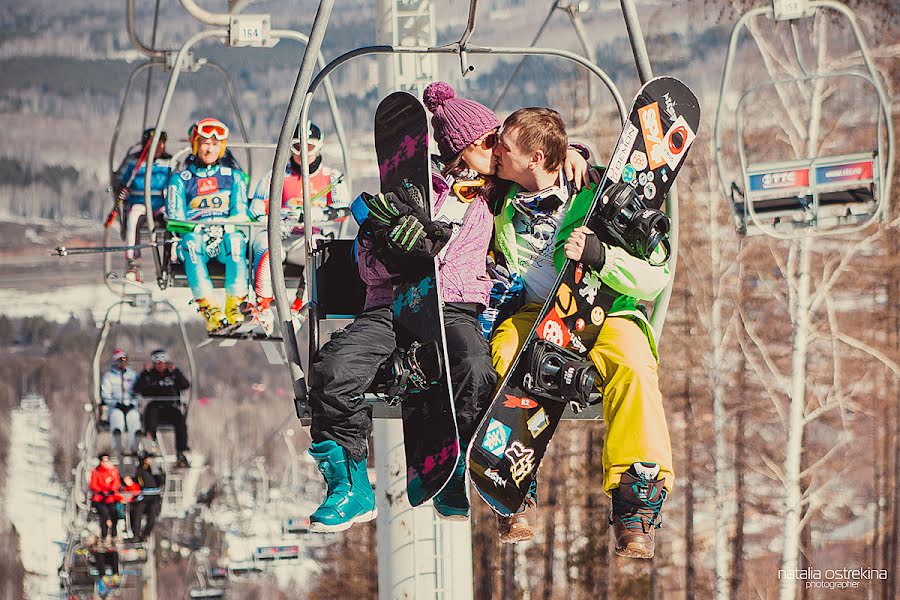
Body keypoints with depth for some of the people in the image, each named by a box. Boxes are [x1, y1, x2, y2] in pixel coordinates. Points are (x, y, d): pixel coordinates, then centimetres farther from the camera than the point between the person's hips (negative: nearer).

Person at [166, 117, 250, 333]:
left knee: (236, 239, -36)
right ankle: (209, 310, -49)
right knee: (192, 241, -38)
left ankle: (234, 305, -43)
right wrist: (197, 228, -17)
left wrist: (222, 226, -16)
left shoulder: (234, 177, 20)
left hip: (225, 235, 0)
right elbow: (175, 218, 4)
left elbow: (240, 214, 7)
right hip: (195, 235, 0)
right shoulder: (180, 179, 16)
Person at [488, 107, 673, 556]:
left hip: (603, 314, -2)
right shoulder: (501, 199, 10)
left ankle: (637, 504, -37)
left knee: (632, 368, -35)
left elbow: (654, 280, -7)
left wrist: (599, 254, -23)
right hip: (529, 316, 2)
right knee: (504, 357, -34)